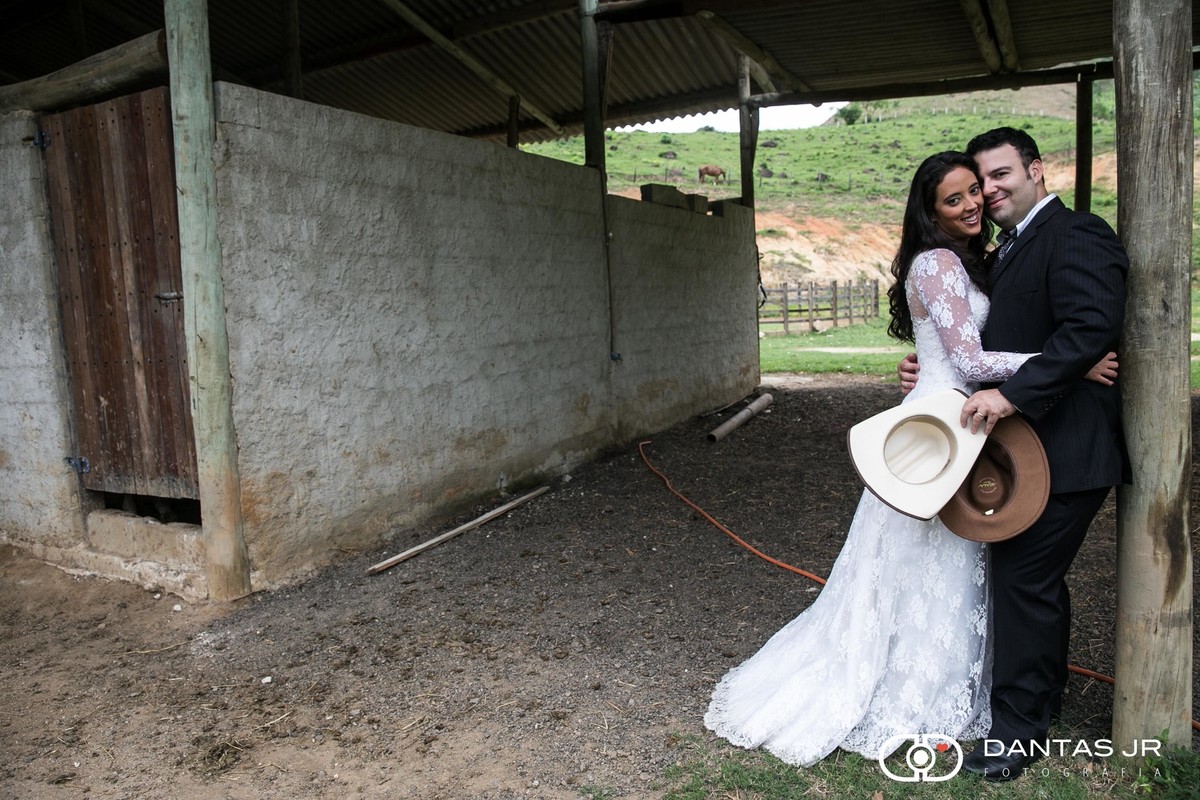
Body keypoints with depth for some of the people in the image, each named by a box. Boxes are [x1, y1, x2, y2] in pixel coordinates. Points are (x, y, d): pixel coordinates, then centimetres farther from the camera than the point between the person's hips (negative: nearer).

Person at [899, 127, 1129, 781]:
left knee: (1022, 580, -4)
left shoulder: (1077, 237, -13)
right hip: (1030, 450, 10)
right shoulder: (1008, 254, 17)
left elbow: (1091, 328, -27)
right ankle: (1042, 698, 40)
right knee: (1038, 580, 21)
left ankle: (1016, 730, 12)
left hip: (1064, 452, -10)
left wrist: (1011, 394, -31)